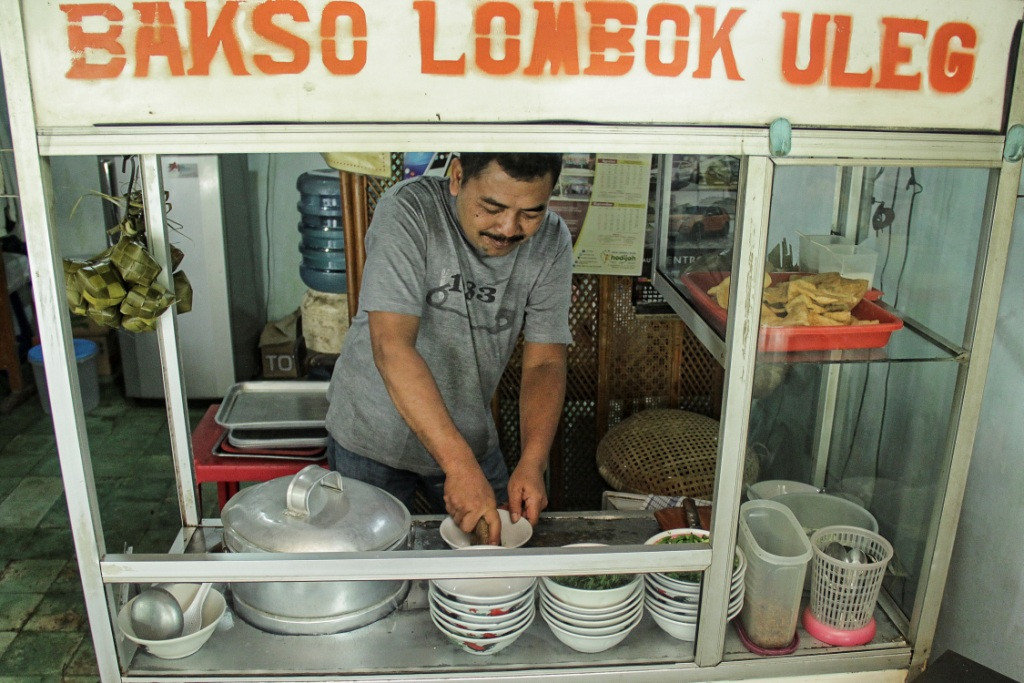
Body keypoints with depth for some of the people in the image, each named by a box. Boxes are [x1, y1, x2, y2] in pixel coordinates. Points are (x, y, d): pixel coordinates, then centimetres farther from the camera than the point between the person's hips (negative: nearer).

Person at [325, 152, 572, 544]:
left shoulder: (552, 242, -12)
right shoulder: (407, 213, -25)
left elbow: (544, 363, -11)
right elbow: (391, 346, -34)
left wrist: (531, 463, -27)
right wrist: (460, 465, -40)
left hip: (470, 437, 4)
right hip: (374, 436, -3)